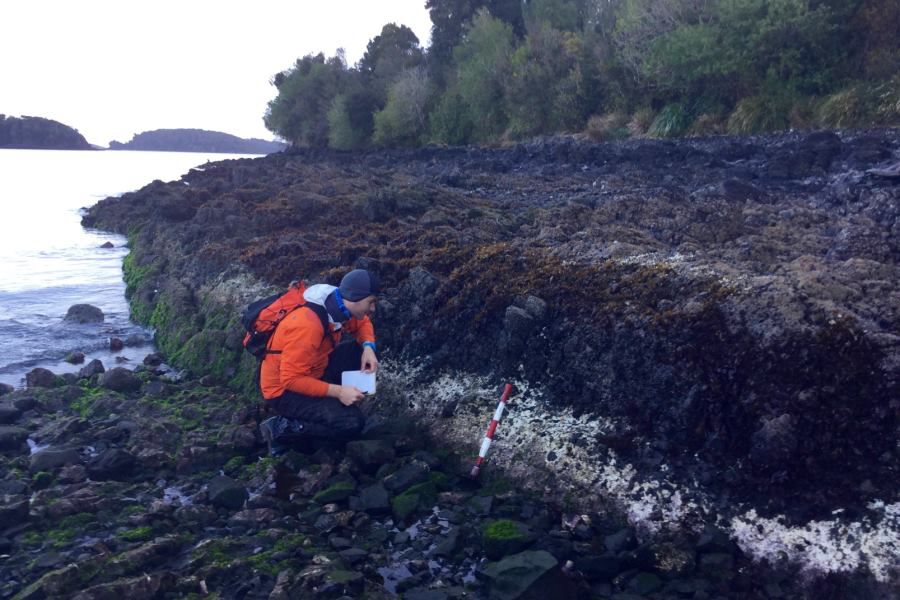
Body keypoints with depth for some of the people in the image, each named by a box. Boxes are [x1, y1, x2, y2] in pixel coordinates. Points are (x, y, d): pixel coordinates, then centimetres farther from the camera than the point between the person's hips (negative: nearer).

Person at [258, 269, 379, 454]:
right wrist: (338, 391, -31)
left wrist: (368, 348, -9)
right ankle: (281, 428, -8)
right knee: (351, 423, -22)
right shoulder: (308, 326, -33)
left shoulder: (338, 304, -8)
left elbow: (362, 324, 13)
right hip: (284, 389, -9)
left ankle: (325, 407, 5)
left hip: (311, 373, 9)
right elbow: (291, 380, -31)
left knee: (364, 353, -3)